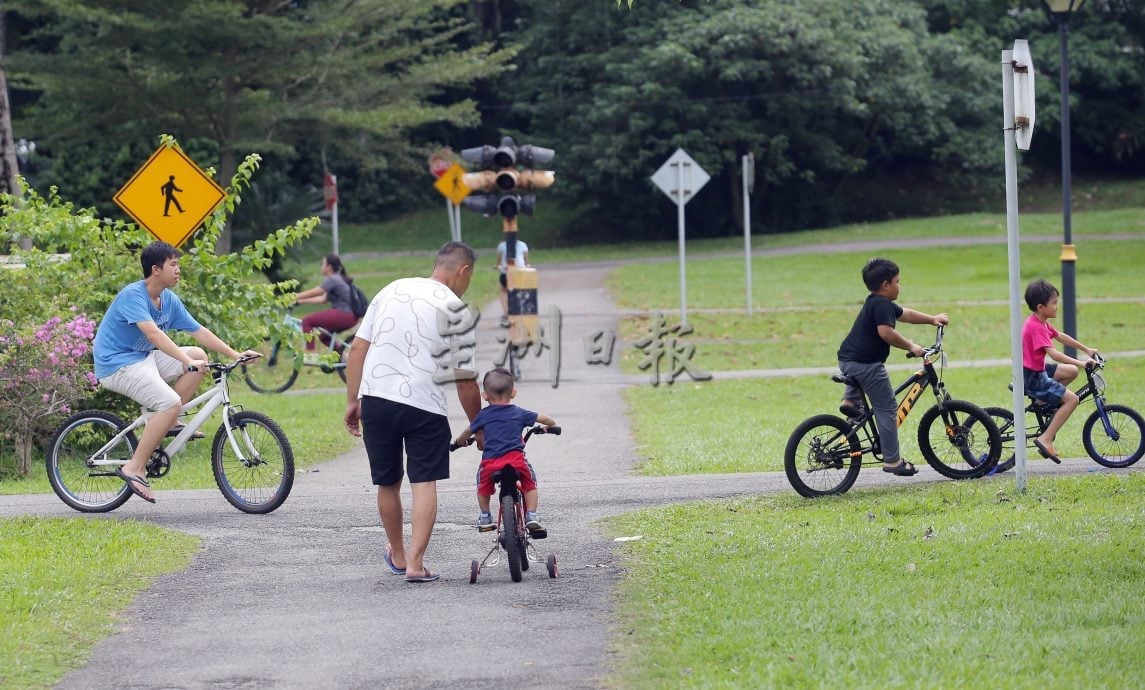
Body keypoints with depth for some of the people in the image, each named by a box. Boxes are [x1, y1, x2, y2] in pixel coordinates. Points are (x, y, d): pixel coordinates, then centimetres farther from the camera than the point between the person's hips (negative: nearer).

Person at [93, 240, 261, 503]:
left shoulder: (169, 300, 7)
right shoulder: (133, 295, -20)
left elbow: (198, 331, 10)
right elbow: (153, 334, -33)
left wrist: (235, 354, 3)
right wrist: (188, 361, -41)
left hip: (143, 358, 9)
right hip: (117, 364, -9)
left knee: (199, 354, 1)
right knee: (171, 403, -26)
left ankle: (167, 423, 2)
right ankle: (135, 468, -22)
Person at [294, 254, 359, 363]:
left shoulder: (332, 280, -11)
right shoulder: (337, 279, 20)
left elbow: (312, 293, -14)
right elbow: (322, 299, 20)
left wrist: (293, 298, -9)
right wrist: (301, 301, 17)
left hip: (343, 315, -10)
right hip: (349, 316, 10)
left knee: (307, 321, -12)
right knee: (323, 335, 28)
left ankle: (311, 355, -14)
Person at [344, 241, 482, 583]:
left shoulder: (392, 290, 14)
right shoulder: (457, 312, 0)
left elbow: (357, 348, 11)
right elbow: (465, 382, 1)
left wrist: (352, 401, 15)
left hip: (375, 397, 5)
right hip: (424, 405, -4)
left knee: (387, 483, 16)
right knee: (424, 482, 1)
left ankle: (398, 555, 34)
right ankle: (415, 563, -7)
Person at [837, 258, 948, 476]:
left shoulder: (874, 303, 19)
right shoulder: (882, 305, -12)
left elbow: (904, 314, 32)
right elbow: (886, 332, -25)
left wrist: (932, 319, 37)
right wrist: (911, 347, -15)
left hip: (846, 361, 9)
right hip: (867, 364, -9)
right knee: (887, 409, 0)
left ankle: (851, 399, 21)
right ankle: (892, 460, 2)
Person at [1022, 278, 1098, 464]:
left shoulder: (1040, 323, 9)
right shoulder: (1036, 327, -23)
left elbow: (1061, 337, 21)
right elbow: (1053, 353, -32)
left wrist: (1086, 350, 24)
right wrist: (1081, 363, -34)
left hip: (1037, 370, 10)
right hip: (1031, 378, -10)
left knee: (1071, 372, 16)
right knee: (1072, 399, -13)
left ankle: (1046, 401, 17)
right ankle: (1046, 439, -15)